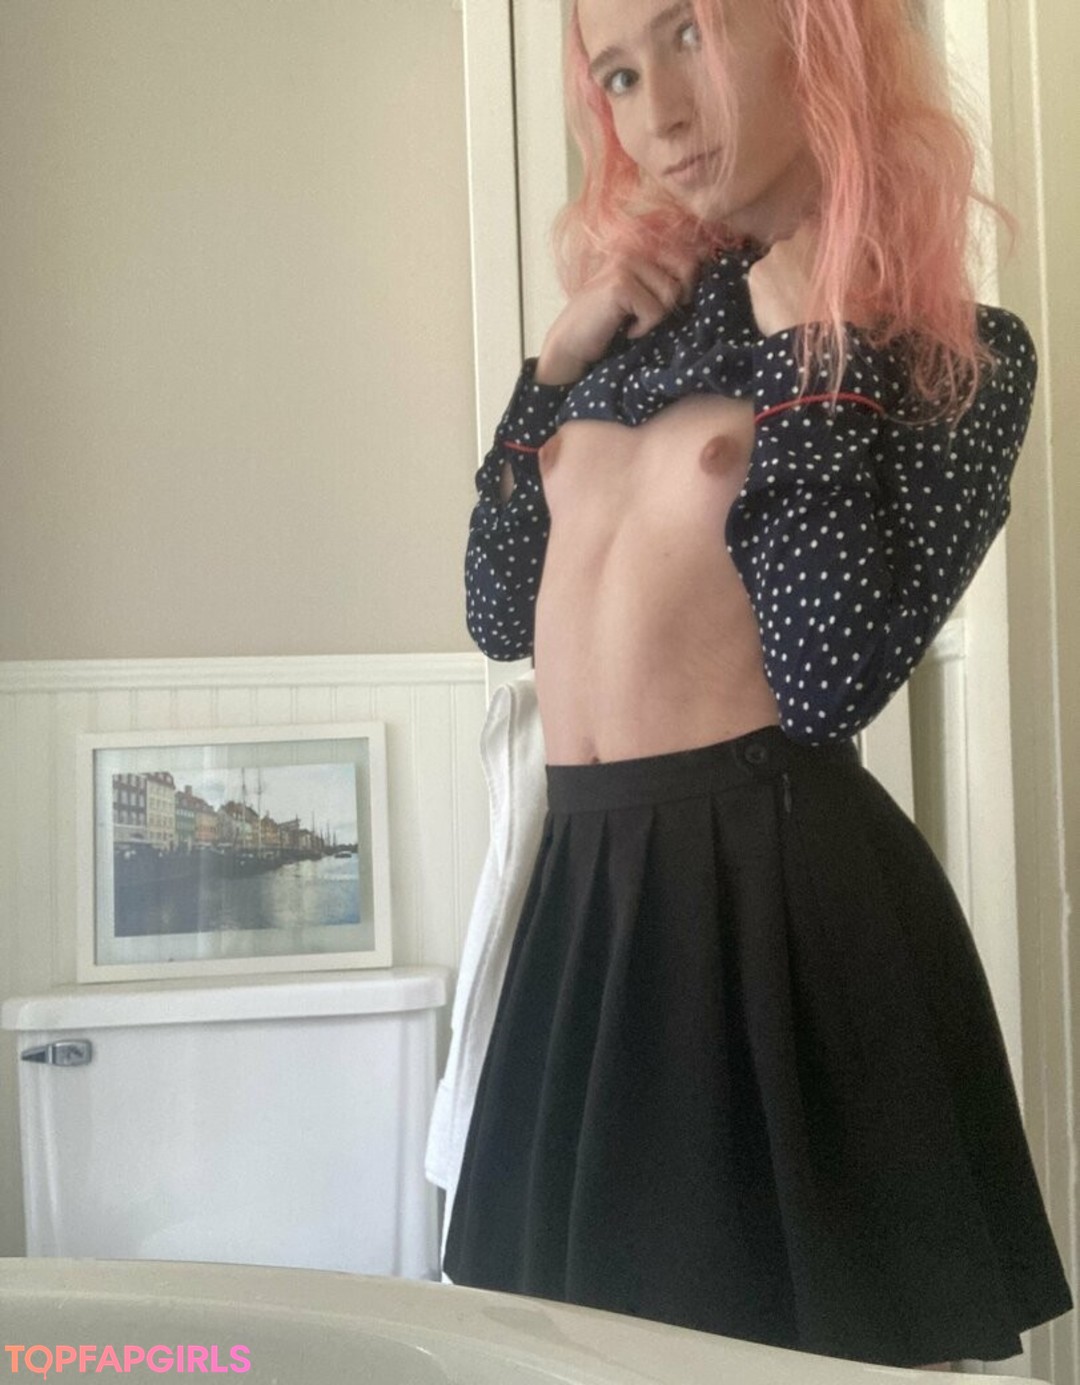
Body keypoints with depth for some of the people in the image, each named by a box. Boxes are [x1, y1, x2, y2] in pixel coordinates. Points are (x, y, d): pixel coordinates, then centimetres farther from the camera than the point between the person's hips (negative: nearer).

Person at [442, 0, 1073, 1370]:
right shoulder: (641, 309, 12)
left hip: (778, 876, -6)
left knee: (806, 1328, 8)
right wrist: (560, 356, 2)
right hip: (586, 877, 6)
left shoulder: (957, 352, -5)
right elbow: (502, 614, 9)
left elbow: (829, 674, -17)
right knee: (609, 1321, 18)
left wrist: (814, 355, -14)